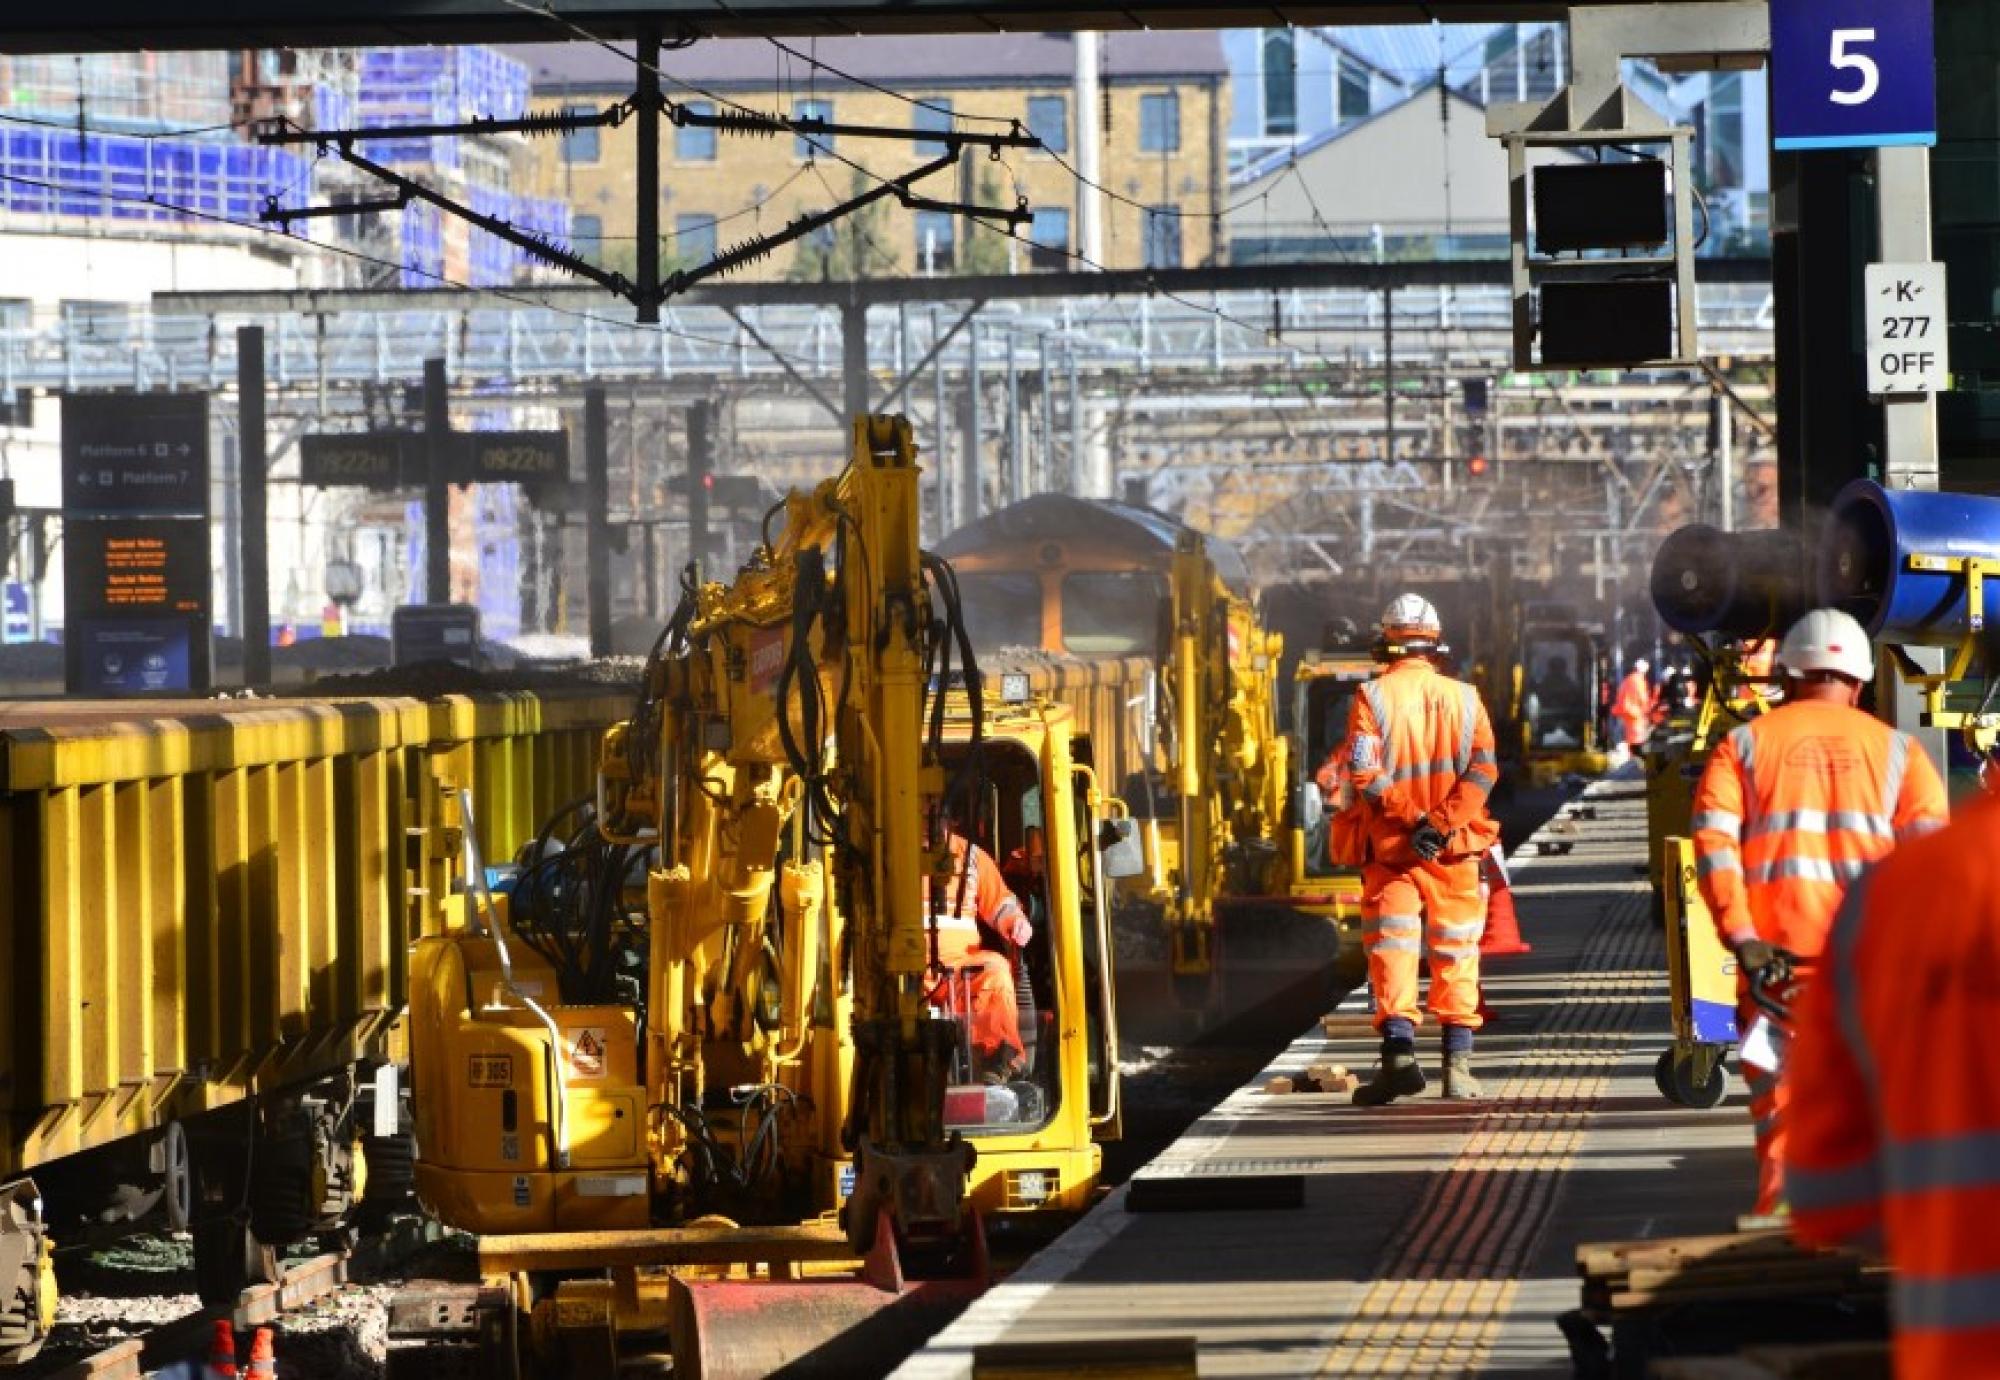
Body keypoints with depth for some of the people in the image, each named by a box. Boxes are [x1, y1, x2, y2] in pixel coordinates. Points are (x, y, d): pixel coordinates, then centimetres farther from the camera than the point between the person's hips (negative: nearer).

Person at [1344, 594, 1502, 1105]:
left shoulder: (1372, 698, -3)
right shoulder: (1463, 698, 4)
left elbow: (1364, 771, -15)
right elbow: (1483, 769, -8)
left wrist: (1409, 816, -13)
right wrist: (1440, 822, -15)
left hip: (1392, 850, -2)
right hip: (1455, 851, 2)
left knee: (1391, 948, 1)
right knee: (1455, 953, 9)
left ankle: (1399, 1050, -15)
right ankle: (1458, 1065, 7)